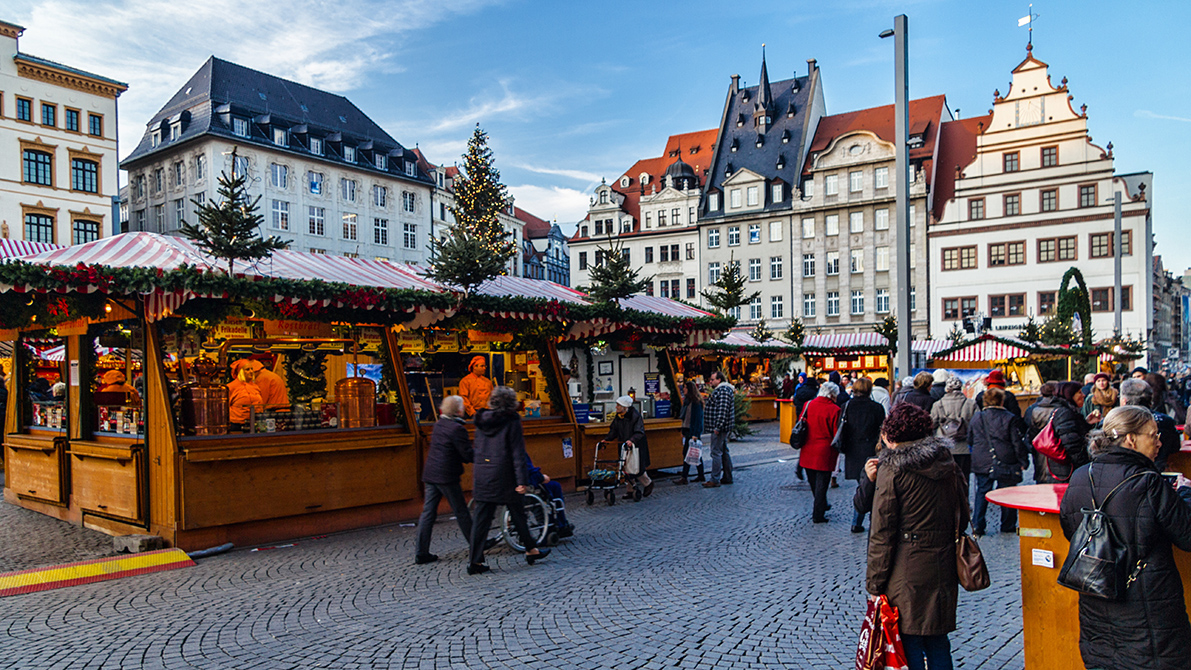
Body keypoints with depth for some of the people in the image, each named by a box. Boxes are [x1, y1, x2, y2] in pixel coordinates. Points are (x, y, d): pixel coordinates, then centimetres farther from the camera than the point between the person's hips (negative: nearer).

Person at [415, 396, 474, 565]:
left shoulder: (438, 424, 11)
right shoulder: (457, 428, -15)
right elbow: (468, 455, -16)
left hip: (430, 475, 7)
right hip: (447, 476, -7)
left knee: (428, 512, 7)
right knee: (461, 511, 6)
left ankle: (421, 553, 7)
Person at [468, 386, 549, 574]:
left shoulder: (481, 421, 6)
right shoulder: (512, 421, -11)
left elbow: (476, 449, 12)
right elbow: (518, 453, -13)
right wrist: (522, 481, -13)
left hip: (482, 476, 5)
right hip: (504, 477, -4)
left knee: (481, 517, 5)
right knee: (518, 514, 11)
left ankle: (476, 561, 5)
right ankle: (531, 550, 26)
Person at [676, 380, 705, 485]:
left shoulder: (696, 402, -13)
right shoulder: (687, 400, 15)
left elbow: (698, 418, -17)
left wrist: (695, 434, -21)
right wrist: (683, 431, 18)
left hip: (693, 431, -9)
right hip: (687, 430, 9)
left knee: (687, 453, -9)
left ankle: (684, 478, -7)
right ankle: (701, 476, 18)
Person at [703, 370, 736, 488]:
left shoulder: (723, 391, -16)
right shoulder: (720, 389, 18)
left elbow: (722, 410, -24)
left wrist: (717, 427, -24)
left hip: (719, 428, -11)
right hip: (723, 428, 11)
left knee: (716, 453, -8)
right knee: (724, 452, 14)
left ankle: (715, 480, -6)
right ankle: (727, 477, 20)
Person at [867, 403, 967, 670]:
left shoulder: (892, 469, -13)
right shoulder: (948, 463, 4)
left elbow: (882, 531, -13)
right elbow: (962, 515, 13)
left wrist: (874, 580, -8)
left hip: (908, 569, -6)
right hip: (943, 565, 6)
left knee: (909, 642, 6)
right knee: (937, 640, 19)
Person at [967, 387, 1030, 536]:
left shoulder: (976, 418, 4)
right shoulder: (1010, 419, -8)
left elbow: (970, 440, 14)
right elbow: (1018, 443, -7)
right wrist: (1023, 462, 1)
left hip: (981, 464, 3)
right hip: (1006, 464, -3)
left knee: (982, 493, 9)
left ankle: (977, 525, 4)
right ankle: (1008, 526, 19)